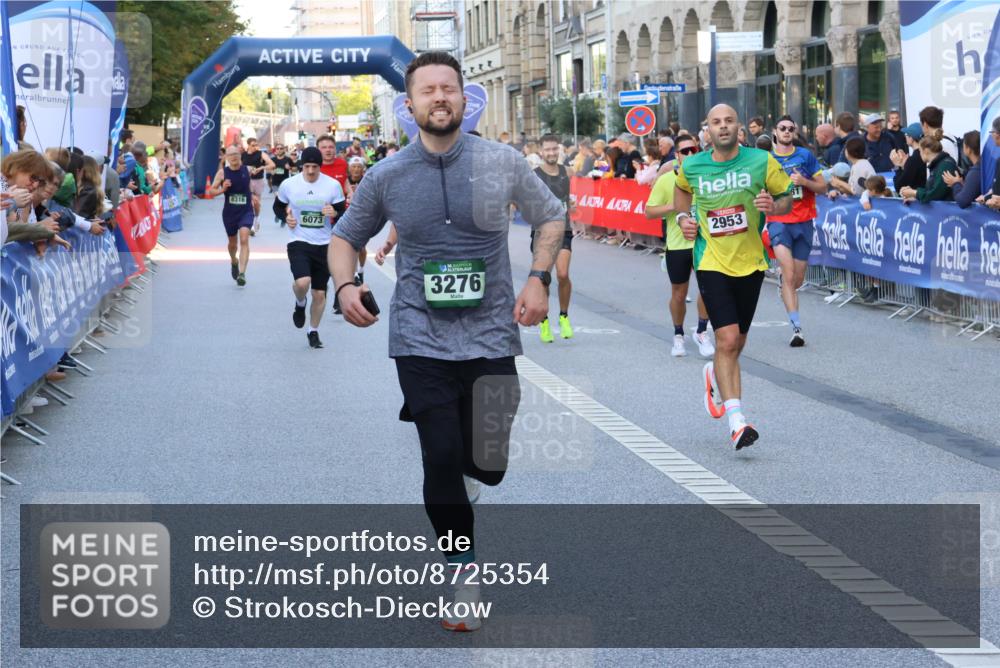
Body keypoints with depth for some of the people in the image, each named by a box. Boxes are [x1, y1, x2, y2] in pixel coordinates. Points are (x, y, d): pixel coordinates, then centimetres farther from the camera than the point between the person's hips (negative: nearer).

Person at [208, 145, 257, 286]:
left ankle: (242, 273, -25)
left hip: (246, 211, -1)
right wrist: (222, 189, -20)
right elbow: (211, 191, -4)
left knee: (244, 239, -20)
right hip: (229, 212, 1)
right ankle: (234, 262, 51)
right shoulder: (222, 172, -6)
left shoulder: (247, 170, -2)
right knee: (232, 243, 17)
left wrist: (251, 195, 7)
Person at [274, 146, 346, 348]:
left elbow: (343, 212, 2)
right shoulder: (288, 185, -4)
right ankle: (300, 304, 10)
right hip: (298, 242, -1)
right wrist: (286, 216, -7)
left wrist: (334, 213, -21)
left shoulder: (333, 185, -5)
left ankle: (313, 331, 29)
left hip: (324, 244, 1)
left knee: (320, 293, 7)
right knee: (302, 282, -26)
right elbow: (279, 206, 14)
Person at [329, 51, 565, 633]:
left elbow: (552, 217, 12)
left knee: (487, 465, 1)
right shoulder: (386, 176, -1)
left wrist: (538, 280, -2)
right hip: (421, 339, 0)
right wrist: (346, 285, -6)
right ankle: (465, 571, 11)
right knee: (442, 458, -9)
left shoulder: (503, 162, -2)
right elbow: (346, 236, 13)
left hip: (491, 337, 1)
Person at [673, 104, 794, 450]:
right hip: (711, 263, -2)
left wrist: (773, 206, -18)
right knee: (727, 339, -16)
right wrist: (683, 217, 6)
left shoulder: (761, 161, -5)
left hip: (750, 263, 2)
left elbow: (787, 198, 4)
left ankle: (715, 375, 50)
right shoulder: (691, 167, -1)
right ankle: (736, 421, -18)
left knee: (736, 342, 14)